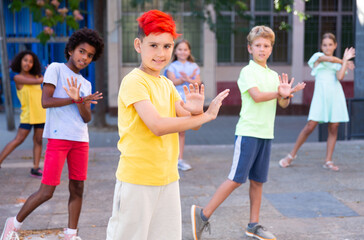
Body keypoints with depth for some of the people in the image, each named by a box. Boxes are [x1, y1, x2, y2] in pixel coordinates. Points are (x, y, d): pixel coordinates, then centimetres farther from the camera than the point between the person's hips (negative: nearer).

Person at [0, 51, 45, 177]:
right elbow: (37, 82, -14)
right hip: (28, 114, -5)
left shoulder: (36, 76, 11)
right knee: (18, 139, -8)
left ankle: (35, 168, 7)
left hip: (41, 113, 5)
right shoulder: (18, 78, -6)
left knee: (38, 140, 4)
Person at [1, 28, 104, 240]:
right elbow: (46, 101, -12)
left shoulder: (86, 84, 16)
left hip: (80, 139, 6)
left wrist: (79, 100, -16)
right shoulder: (56, 69, 0)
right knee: (46, 192, -6)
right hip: (58, 137, -6)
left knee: (77, 189, 5)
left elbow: (87, 118, 5)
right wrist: (78, 100, -9)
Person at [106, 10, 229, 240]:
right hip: (136, 179, -7)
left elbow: (192, 124, 7)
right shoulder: (134, 81, -13)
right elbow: (157, 126, -24)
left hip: (168, 178, 7)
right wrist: (206, 115, -18)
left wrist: (195, 111, -17)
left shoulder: (167, 84, 11)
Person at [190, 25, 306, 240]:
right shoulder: (248, 72, -5)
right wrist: (279, 93, -8)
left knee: (258, 180, 10)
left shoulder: (274, 75, 16)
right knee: (237, 179, -9)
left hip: (266, 134, 7)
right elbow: (257, 95, -20)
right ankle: (203, 214, 0)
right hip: (248, 132, -7)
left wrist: (285, 95, -12)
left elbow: (283, 104, 9)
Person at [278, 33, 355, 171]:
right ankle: (292, 155, 6)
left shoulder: (338, 64, 17)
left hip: (335, 96, 4)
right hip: (321, 95, -4)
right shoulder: (318, 56, 8)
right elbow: (330, 59, -11)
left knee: (333, 128, 1)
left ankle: (328, 161, 9)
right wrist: (343, 61, 5)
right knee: (310, 126, -7)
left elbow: (340, 77, -2)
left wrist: (345, 60, -1)